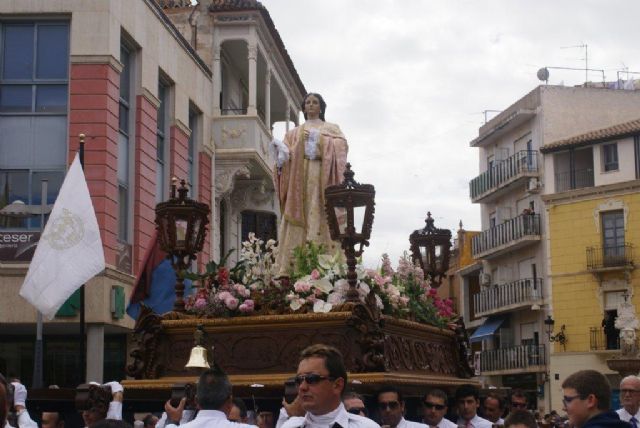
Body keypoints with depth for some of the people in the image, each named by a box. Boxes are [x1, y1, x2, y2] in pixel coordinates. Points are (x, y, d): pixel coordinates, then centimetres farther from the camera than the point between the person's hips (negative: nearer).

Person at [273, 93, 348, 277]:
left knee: (321, 219, -14)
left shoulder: (331, 128, 17)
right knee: (299, 220, -9)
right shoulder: (295, 133, 23)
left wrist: (320, 140, -12)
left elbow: (341, 146, 0)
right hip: (299, 178, 2)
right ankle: (290, 268, -17)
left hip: (323, 179, -2)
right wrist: (282, 151, -11)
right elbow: (288, 153, 10)